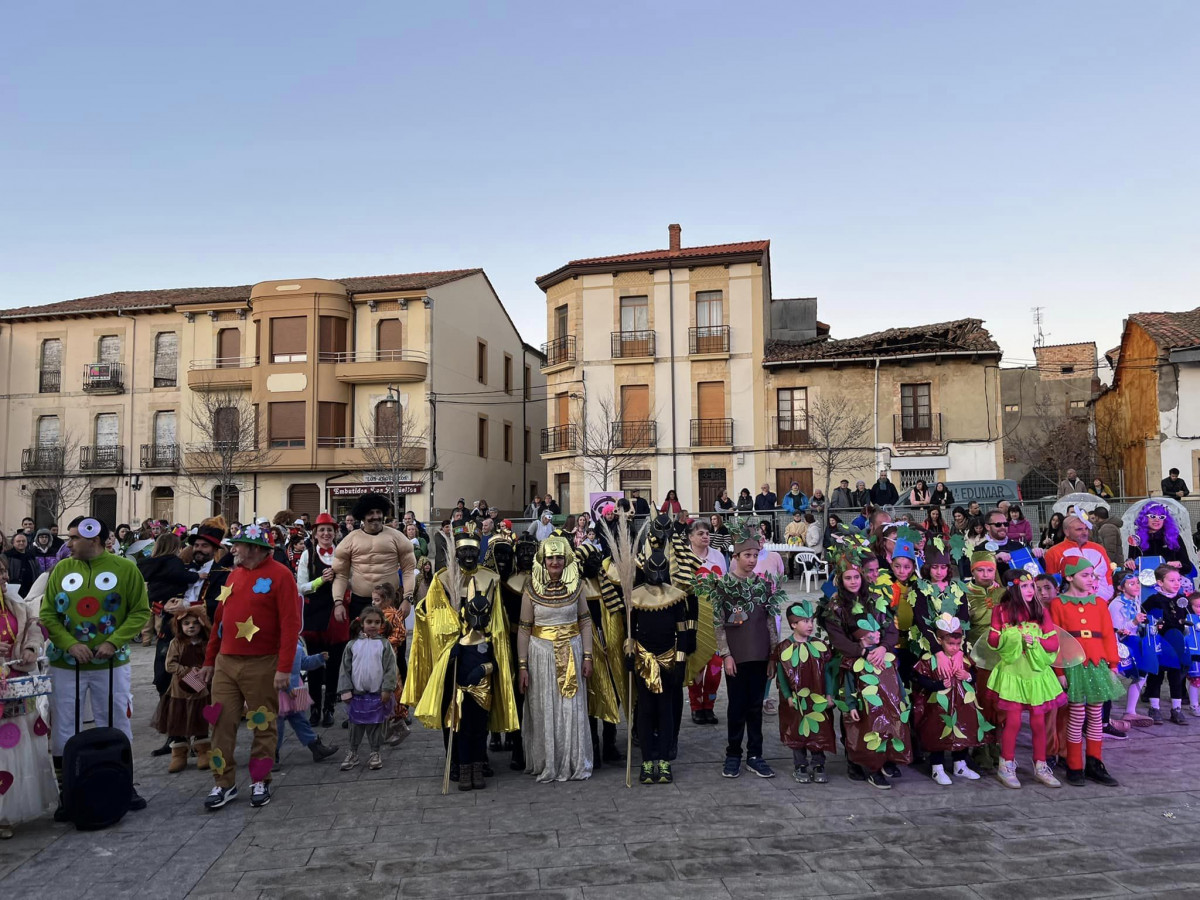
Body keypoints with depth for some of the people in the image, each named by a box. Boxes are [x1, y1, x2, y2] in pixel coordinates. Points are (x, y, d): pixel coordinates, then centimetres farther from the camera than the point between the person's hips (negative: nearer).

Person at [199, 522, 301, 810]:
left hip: (262, 665, -6)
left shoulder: (280, 575, -9)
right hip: (225, 663, 6)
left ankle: (260, 782, 19)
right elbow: (219, 619, 17)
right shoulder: (234, 574, 12)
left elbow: (290, 624, -14)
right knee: (222, 724, 5)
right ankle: (224, 783, 16)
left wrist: (285, 668, -18)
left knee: (263, 726, 6)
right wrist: (209, 660, 15)